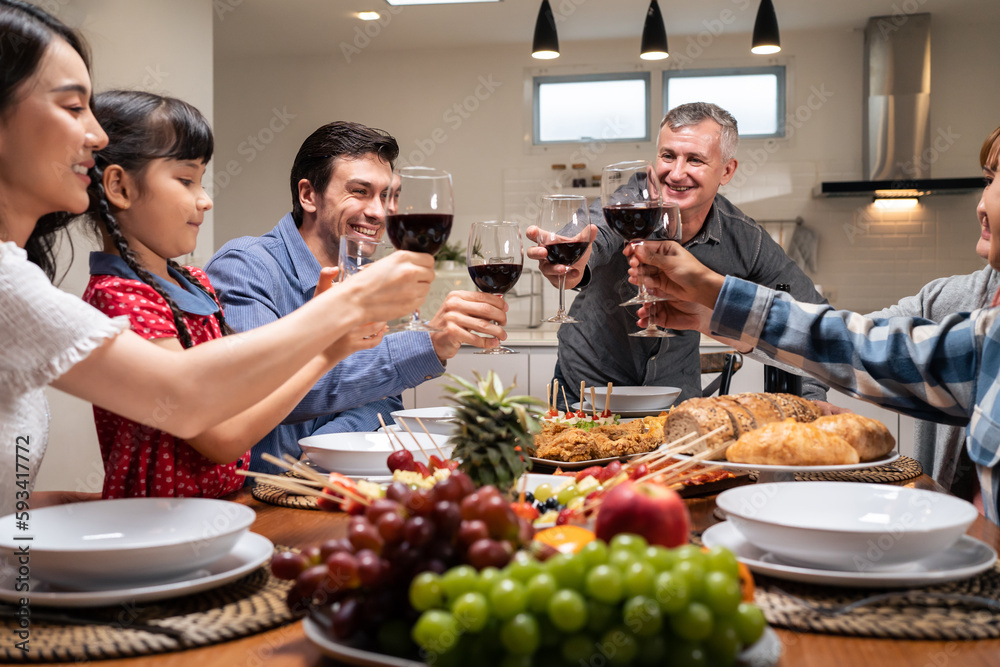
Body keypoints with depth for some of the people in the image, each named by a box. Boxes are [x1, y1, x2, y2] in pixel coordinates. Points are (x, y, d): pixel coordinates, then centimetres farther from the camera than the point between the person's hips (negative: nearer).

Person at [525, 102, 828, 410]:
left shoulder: (745, 241, -12)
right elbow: (593, 236, -43)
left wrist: (809, 397, -15)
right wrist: (575, 264, -68)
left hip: (676, 396, 2)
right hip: (589, 385, -2)